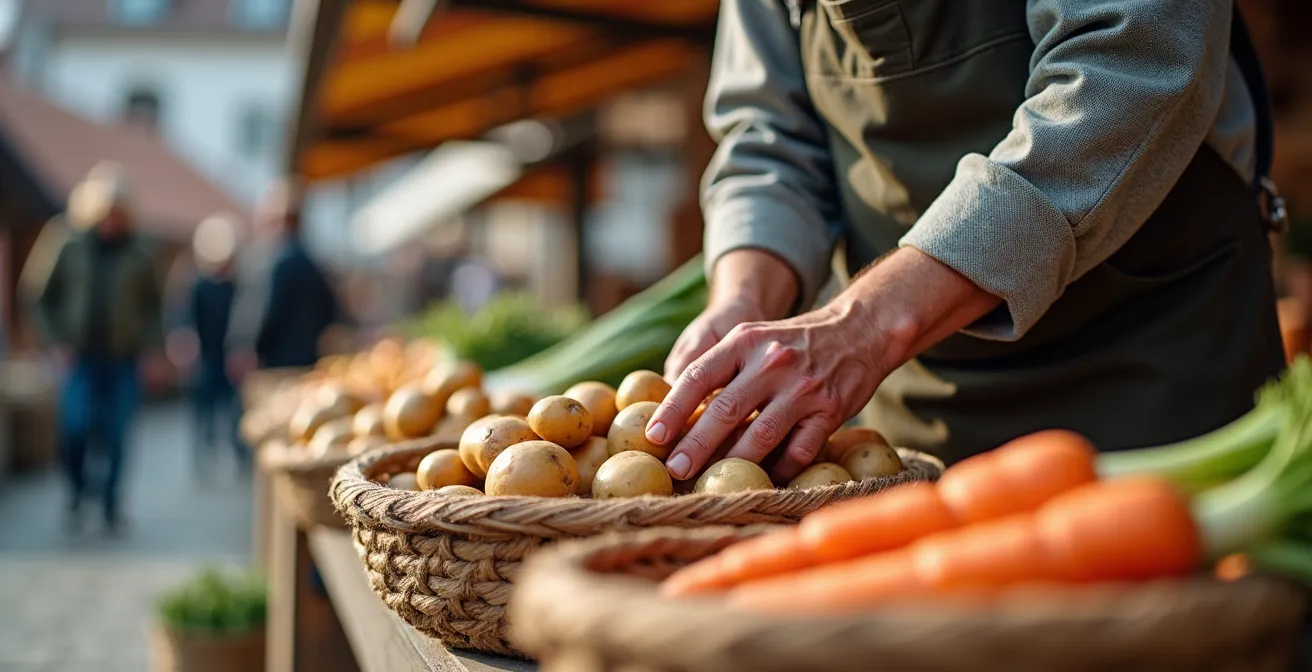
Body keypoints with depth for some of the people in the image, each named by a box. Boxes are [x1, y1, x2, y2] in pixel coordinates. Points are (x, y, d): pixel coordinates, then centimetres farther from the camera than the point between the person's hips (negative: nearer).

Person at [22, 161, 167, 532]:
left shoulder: (138, 258, 2)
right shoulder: (71, 250, 3)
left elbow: (153, 308, 6)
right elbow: (43, 298, 9)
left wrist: (154, 351, -5)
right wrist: (58, 339, -1)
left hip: (124, 362, 0)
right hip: (82, 359, 0)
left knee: (116, 437, 3)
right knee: (74, 425, -14)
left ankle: (110, 500, 20)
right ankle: (77, 488, 11)